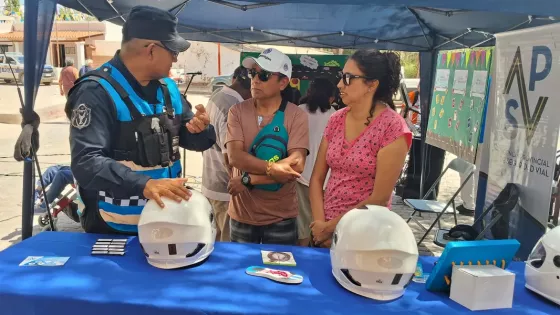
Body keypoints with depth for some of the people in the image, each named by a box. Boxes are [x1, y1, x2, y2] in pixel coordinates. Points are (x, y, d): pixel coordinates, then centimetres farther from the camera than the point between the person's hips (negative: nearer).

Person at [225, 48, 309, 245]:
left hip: (281, 217, -1)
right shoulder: (237, 112, -2)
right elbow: (235, 157, -14)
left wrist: (248, 179, -18)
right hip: (242, 214, 2)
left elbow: (296, 166, -18)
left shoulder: (296, 116, -9)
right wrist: (272, 168, -26)